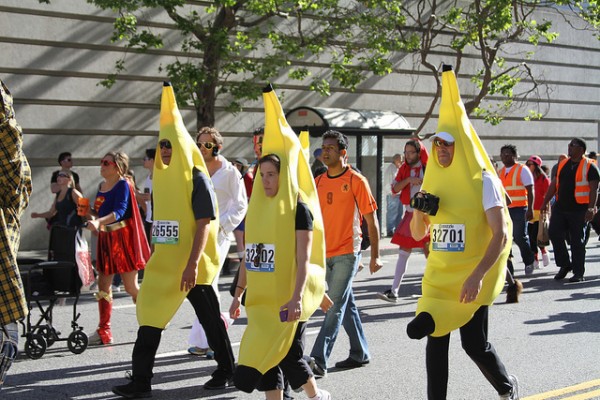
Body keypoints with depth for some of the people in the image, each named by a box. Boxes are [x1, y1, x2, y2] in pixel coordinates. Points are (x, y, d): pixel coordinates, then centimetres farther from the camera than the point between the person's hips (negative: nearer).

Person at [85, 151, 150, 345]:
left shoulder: (123, 185, -11)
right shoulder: (102, 186, 12)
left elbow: (120, 211, -25)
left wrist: (99, 221, -38)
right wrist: (93, 220, 6)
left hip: (123, 238, -8)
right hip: (105, 238, 8)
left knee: (131, 287, -1)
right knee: (103, 285, 4)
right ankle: (104, 331, 7)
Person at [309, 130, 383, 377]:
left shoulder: (356, 181, -7)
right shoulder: (318, 182, 9)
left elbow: (371, 220, -4)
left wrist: (375, 256, -6)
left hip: (346, 253, -6)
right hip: (324, 253, 6)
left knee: (335, 306, -9)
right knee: (346, 304, 13)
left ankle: (319, 361, -11)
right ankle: (360, 354, 24)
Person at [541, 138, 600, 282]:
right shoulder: (563, 164, 13)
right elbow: (554, 184, 18)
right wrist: (545, 202, 15)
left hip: (579, 210, -6)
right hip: (560, 208, 6)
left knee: (577, 241, 0)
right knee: (554, 233, -3)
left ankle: (579, 272, 9)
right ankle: (565, 265, 14)